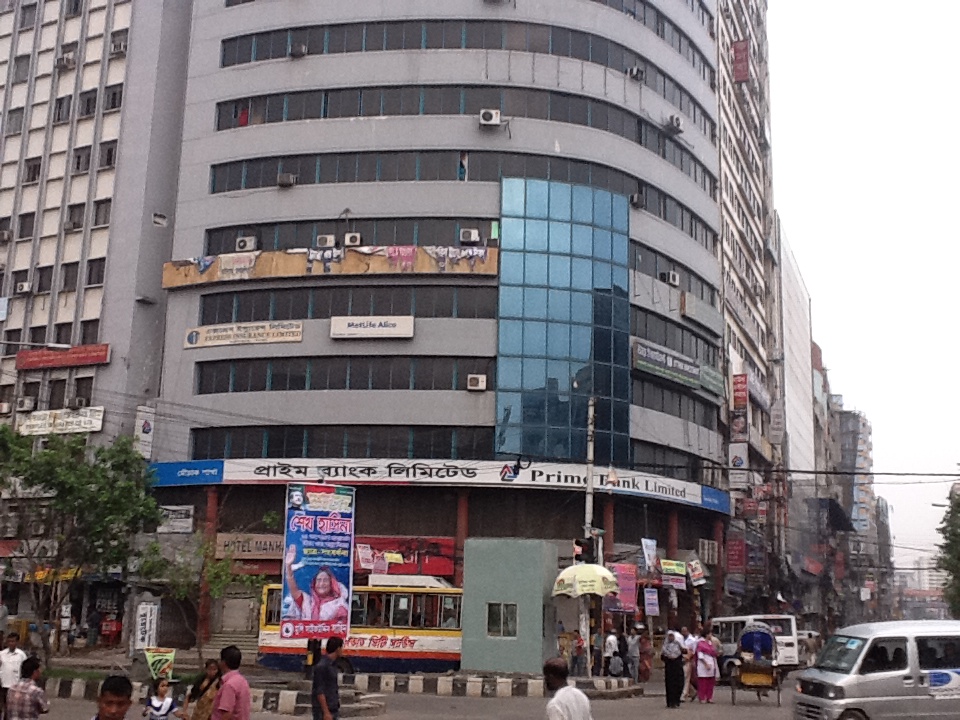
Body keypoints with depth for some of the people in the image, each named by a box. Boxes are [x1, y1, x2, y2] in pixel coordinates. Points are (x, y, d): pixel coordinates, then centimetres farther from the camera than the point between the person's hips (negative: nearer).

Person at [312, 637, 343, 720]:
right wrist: (326, 712, -21)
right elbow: (320, 692, -20)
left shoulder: (332, 664, 10)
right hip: (323, 710, -9)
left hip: (333, 709, 9)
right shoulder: (322, 666, -18)